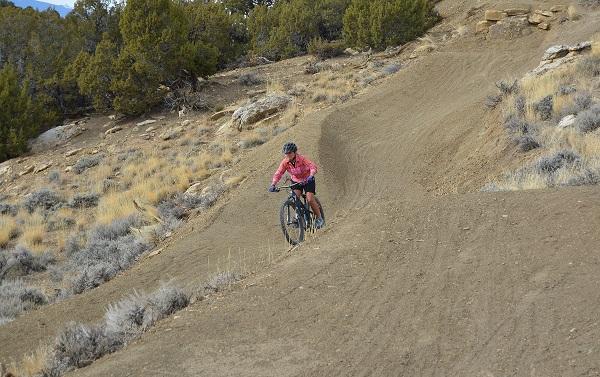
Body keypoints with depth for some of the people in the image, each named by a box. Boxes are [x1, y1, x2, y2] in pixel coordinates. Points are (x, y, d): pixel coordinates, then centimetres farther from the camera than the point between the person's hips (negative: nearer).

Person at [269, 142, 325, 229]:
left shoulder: (302, 159, -28)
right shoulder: (285, 162, -17)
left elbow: (313, 167, -38)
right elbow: (278, 174, -21)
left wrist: (311, 176, -58)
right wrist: (273, 185, -37)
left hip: (307, 180, -3)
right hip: (296, 181, 3)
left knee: (310, 199, -17)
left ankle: (319, 218, 1)